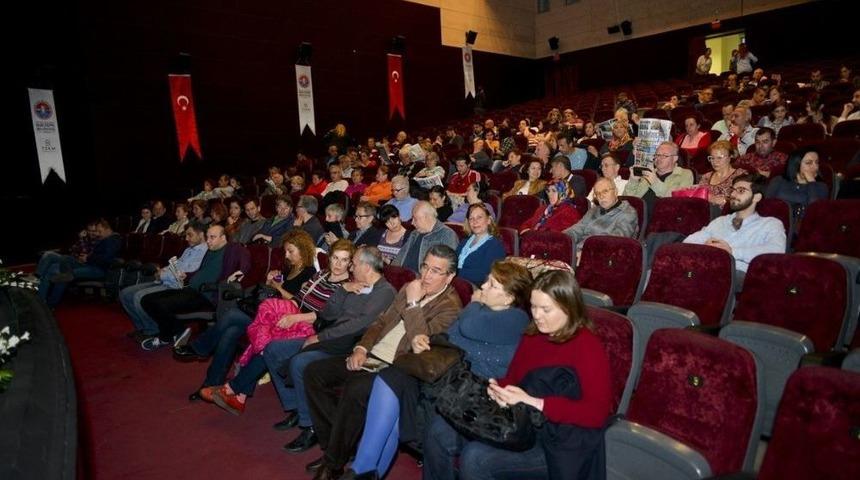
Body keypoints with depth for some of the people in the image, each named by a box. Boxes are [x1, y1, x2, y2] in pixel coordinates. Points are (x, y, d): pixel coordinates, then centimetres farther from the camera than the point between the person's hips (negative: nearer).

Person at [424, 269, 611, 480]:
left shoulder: (588, 346, -12)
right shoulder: (533, 335, 11)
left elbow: (597, 412, -21)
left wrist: (534, 403, -25)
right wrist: (497, 388, -5)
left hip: (558, 440, -7)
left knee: (475, 457, -27)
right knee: (439, 429, -7)